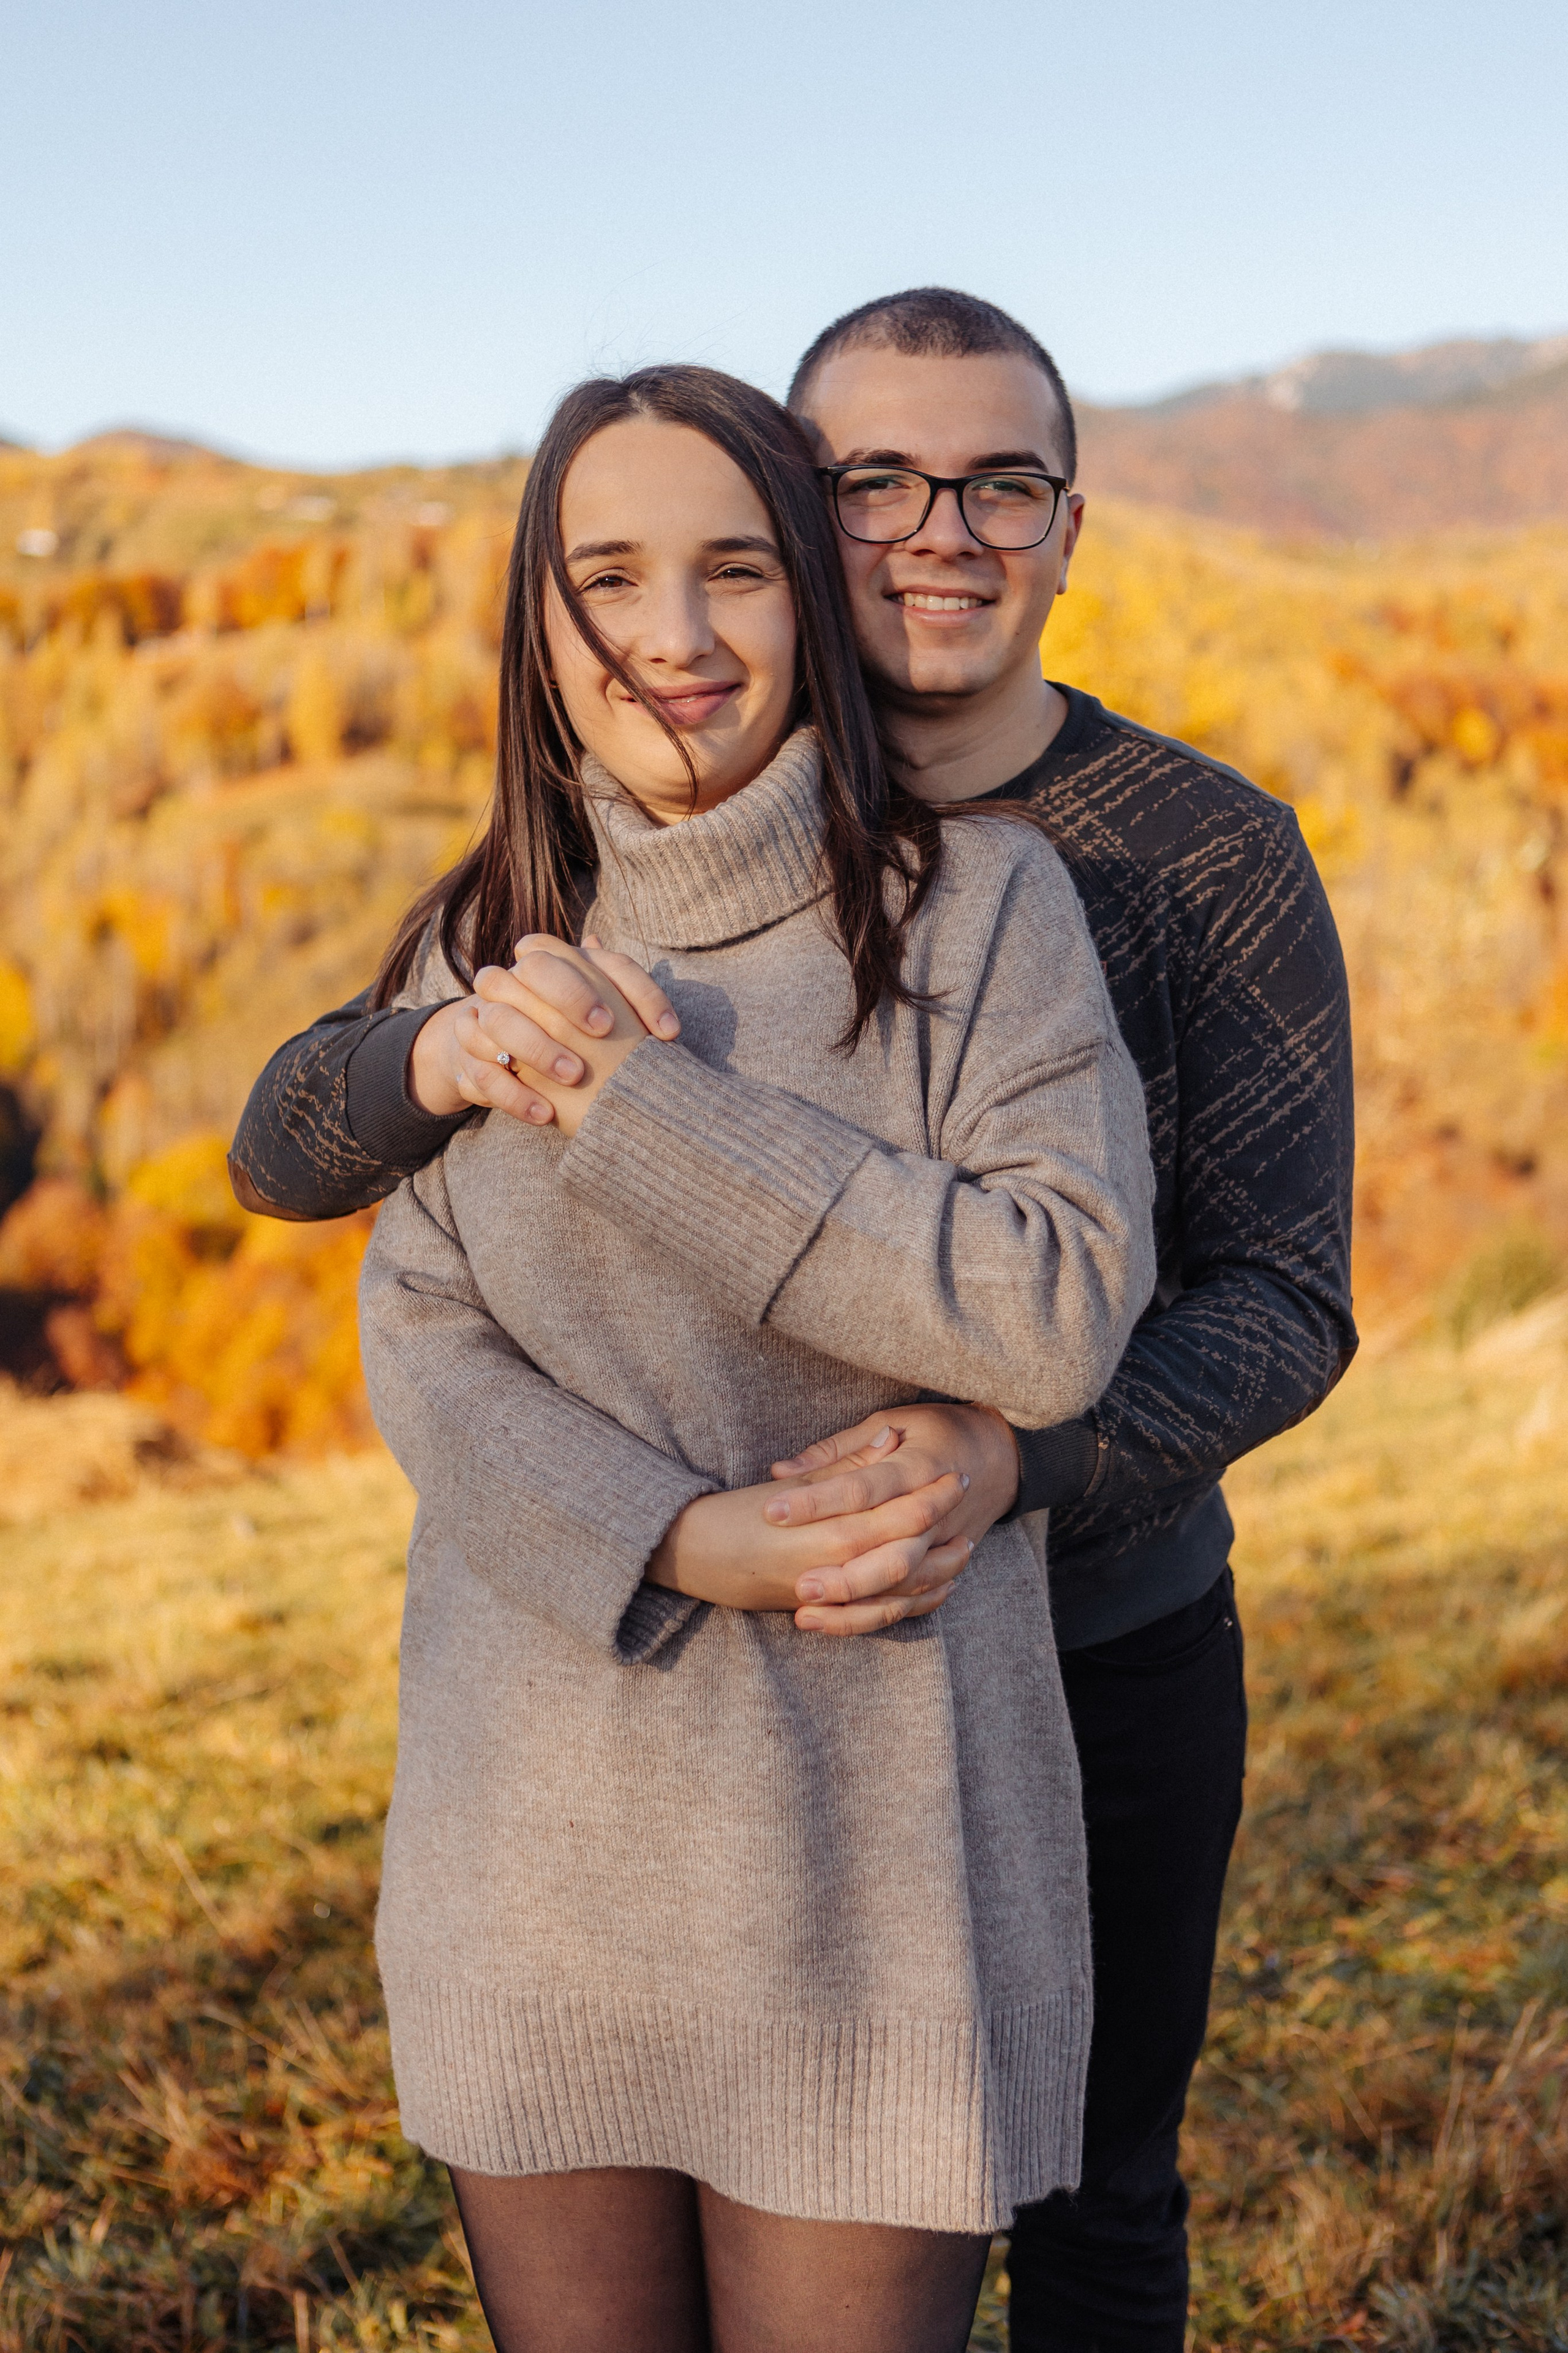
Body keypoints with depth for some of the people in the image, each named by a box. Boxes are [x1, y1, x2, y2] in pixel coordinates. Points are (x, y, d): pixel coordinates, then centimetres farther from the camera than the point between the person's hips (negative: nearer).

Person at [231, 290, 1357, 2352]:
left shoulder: (1217, 859, -14)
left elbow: (1283, 1303, -19)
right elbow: (291, 1156, -14)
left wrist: (1011, 1459, -41)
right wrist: (446, 1050, -39)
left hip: (1103, 1655, -1)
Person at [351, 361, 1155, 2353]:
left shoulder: (978, 900, -6)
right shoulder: (483, 948, 4)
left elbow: (1061, 1313, -16)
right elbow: (422, 1349, -2)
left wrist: (649, 1107, -18)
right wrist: (673, 1541, -19)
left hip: (868, 1829, -3)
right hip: (537, 1834, 3)